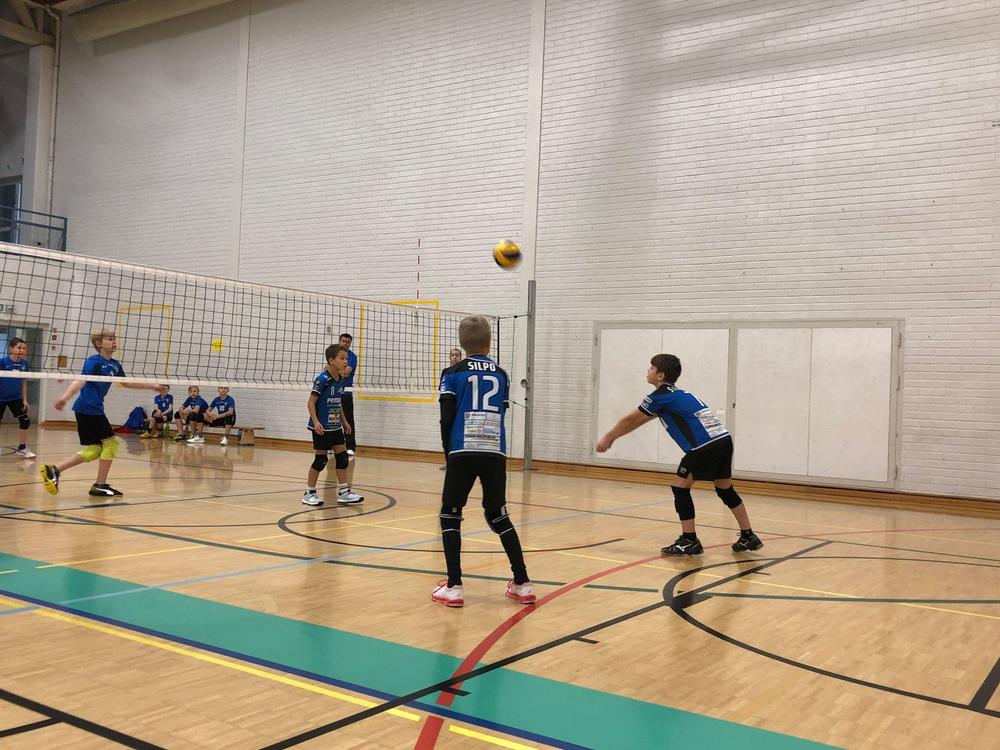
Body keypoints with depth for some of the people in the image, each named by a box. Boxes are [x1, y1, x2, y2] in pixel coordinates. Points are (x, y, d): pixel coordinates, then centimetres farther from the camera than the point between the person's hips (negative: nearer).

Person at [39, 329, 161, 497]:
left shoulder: (115, 364, 13)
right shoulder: (94, 361, -10)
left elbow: (126, 383, 29)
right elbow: (81, 381, -25)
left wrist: (152, 386, 34)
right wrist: (66, 396, -41)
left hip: (94, 410, 9)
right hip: (89, 409, -9)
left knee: (95, 449, 9)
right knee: (110, 443, -3)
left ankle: (53, 470, 11)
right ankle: (100, 486, 6)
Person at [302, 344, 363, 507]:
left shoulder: (342, 380, 6)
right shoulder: (322, 379, -17)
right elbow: (311, 402, -16)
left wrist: (344, 421, 18)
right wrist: (316, 422, -25)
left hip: (335, 426, 7)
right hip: (321, 428, -7)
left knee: (342, 456, 6)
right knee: (321, 459, -1)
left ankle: (344, 492, 13)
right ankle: (309, 493, 13)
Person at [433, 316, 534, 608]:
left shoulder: (454, 374, 5)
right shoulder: (501, 375, 13)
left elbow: (447, 420, 1)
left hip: (463, 452, -3)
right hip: (495, 454, 3)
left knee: (450, 515, 9)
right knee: (498, 516, 15)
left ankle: (454, 586, 1)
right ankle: (522, 583, 15)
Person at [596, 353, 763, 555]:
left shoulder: (661, 395, -3)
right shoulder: (676, 394, 25)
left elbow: (630, 420, 5)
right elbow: (639, 421, 31)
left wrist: (608, 438, 19)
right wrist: (613, 438, 35)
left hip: (706, 446, -9)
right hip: (724, 440, 9)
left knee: (680, 486, 0)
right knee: (725, 489, 20)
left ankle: (689, 541, 3)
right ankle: (748, 537, 27)